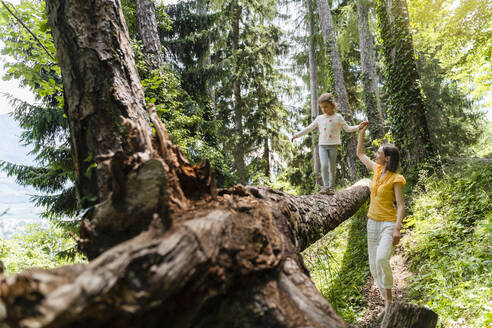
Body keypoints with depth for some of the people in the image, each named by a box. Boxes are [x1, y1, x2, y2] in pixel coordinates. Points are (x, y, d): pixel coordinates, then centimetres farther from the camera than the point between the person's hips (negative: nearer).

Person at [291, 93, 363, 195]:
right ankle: (325, 186, -11)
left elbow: (348, 129, 10)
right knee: (324, 166, -16)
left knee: (332, 168, 1)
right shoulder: (319, 118, 12)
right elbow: (308, 129, 16)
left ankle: (331, 187, 9)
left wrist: (359, 127, -4)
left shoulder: (338, 117, 6)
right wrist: (297, 135, 13)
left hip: (333, 145, -1)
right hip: (322, 145, 1)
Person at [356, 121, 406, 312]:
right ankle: (387, 302, 22)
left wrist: (397, 229, -23)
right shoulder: (377, 169, 5)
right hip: (373, 222, 7)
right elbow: (360, 154, 18)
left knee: (381, 259, -26)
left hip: (389, 223, -7)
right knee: (374, 266, 8)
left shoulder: (396, 179, -12)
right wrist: (362, 132, 11)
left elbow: (401, 205, -14)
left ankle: (389, 299, -9)